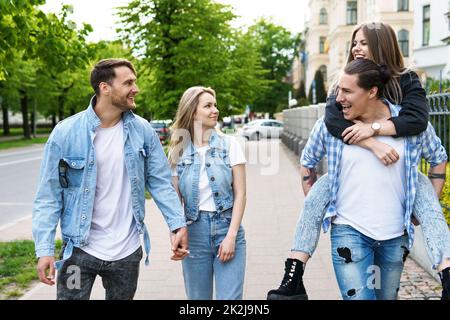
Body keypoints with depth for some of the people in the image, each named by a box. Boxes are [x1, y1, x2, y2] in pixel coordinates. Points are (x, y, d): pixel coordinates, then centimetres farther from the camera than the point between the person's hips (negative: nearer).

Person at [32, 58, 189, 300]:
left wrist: (177, 225, -10)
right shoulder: (66, 132, -11)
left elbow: (160, 182, 0)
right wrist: (44, 249, -14)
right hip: (79, 249, -2)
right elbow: (49, 195, -8)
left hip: (127, 251, 3)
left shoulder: (142, 130, -4)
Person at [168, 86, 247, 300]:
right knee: (197, 297, 10)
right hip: (194, 233, 1)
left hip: (227, 228, -1)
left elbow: (240, 194, -2)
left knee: (229, 297, -4)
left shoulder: (229, 144, -1)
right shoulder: (178, 152, 2)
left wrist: (231, 235, -9)